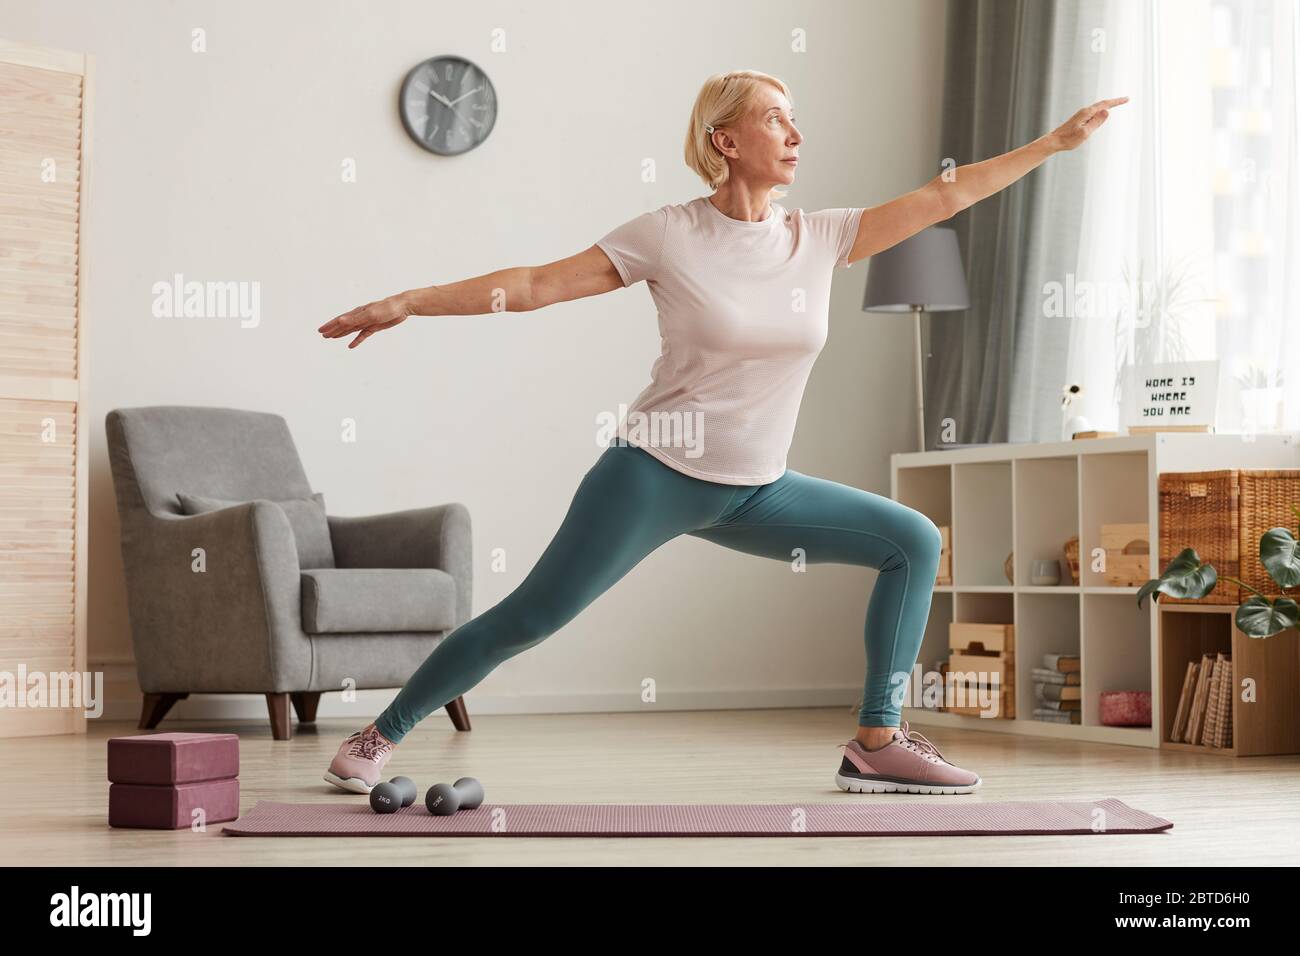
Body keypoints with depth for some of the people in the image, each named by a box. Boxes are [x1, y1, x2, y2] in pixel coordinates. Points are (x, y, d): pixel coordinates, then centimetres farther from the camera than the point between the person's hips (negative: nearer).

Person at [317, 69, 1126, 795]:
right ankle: (379, 738, 9)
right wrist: (406, 303, -12)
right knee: (532, 617, -8)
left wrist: (1057, 141, 4)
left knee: (914, 543, 0)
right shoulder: (670, 236, -10)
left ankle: (877, 744, 3)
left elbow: (941, 199, 3)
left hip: (756, 490, 5)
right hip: (657, 473, -5)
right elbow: (534, 285, -9)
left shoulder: (820, 238, 1)